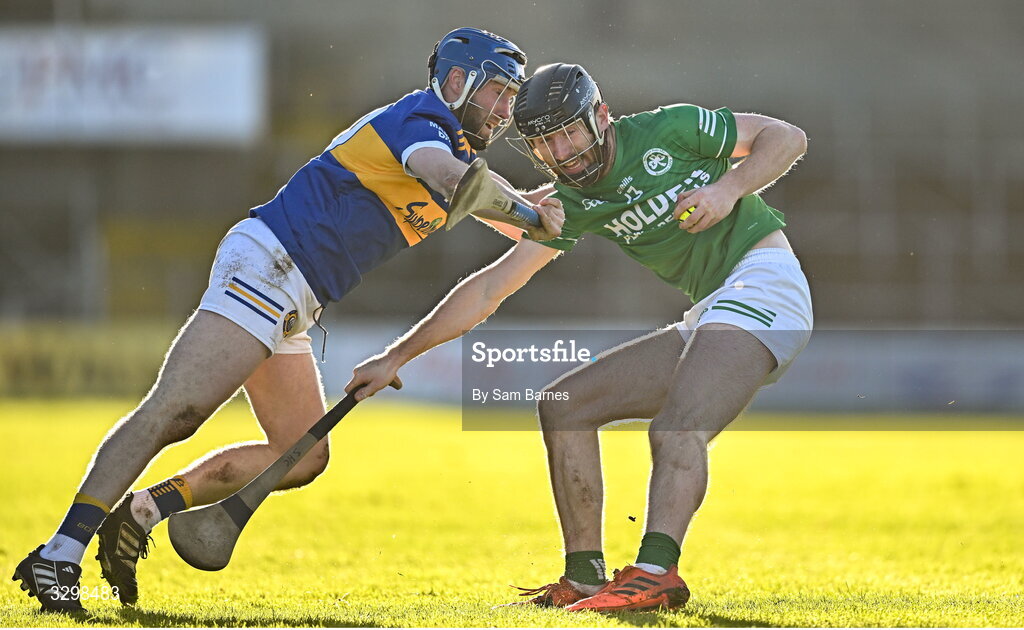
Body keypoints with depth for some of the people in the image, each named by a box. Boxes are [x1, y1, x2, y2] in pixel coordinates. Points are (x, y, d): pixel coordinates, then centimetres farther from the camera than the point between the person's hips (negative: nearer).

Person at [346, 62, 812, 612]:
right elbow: (490, 288, 12)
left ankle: (655, 571, -49)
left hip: (763, 281, -8)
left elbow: (787, 137, 0)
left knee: (676, 431, -30)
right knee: (563, 406, 5)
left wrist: (729, 189, -17)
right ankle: (584, 581, 4)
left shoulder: (667, 131, -6)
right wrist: (396, 357, 10)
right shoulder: (572, 202, 10)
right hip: (709, 316, 8)